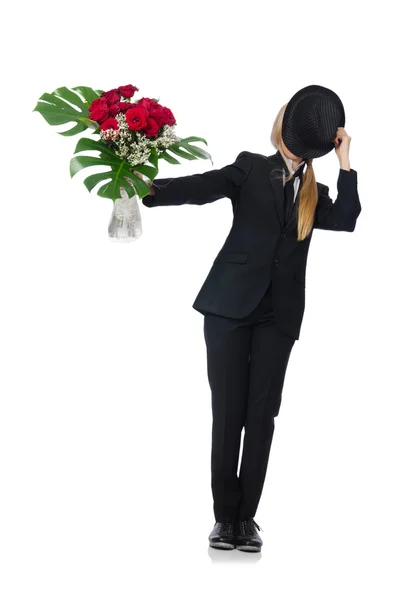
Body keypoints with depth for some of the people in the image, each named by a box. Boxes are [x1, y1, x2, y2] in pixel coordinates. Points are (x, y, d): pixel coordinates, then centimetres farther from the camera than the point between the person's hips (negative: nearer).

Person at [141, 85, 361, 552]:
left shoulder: (314, 195, 16)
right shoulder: (251, 168, 8)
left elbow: (346, 219, -3)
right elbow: (202, 186, -8)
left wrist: (344, 161, 0)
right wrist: (151, 189, -26)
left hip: (278, 315, 3)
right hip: (231, 305, -2)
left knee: (261, 415, 0)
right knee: (228, 413, -2)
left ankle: (247, 517, 6)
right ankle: (225, 517, 5)